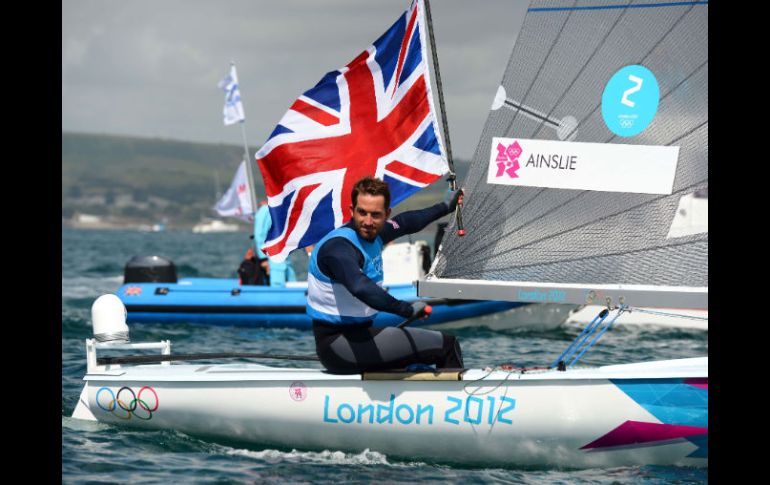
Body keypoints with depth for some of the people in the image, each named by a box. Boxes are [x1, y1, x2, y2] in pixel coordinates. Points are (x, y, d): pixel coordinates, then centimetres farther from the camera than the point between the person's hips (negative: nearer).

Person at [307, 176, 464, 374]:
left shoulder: (371, 234, 6)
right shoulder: (339, 246, -22)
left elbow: (405, 222, 27)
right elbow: (361, 288, -41)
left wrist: (446, 207, 38)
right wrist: (407, 309, -35)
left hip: (359, 334, 10)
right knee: (445, 344, -7)